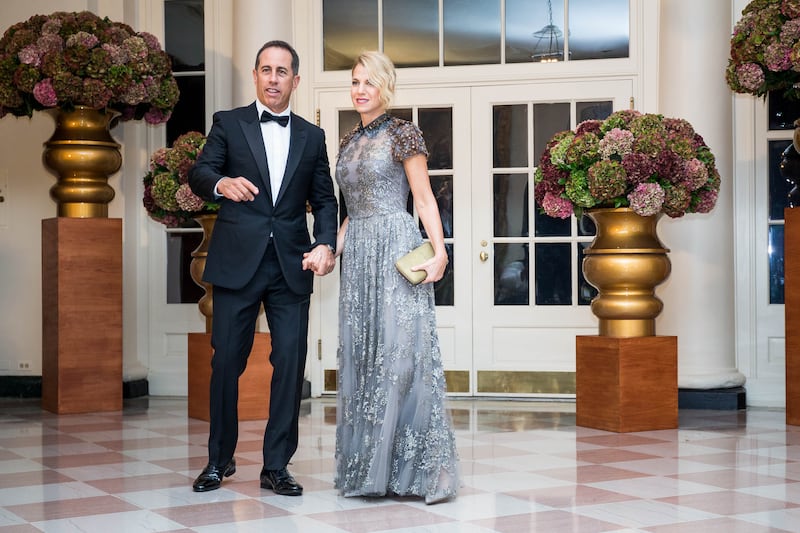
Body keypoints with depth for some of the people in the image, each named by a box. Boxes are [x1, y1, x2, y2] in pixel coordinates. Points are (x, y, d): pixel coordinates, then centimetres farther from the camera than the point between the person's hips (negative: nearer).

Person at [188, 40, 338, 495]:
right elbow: (200, 174, -5)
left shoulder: (312, 136, 14)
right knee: (227, 361, 2)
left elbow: (324, 199, 13)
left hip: (292, 266, 2)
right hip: (237, 262, -2)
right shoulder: (228, 123, 7)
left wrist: (325, 244, -5)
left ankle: (277, 466, 8)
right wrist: (222, 183, -29)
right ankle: (220, 459, 19)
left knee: (291, 363, -2)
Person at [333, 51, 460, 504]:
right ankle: (369, 467, 11)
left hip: (395, 247, -7)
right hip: (358, 254, 7)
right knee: (362, 354, 6)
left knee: (400, 350, -10)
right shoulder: (350, 141, 18)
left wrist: (439, 250, -18)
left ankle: (414, 468, -6)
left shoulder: (403, 134, -1)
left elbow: (424, 197, -6)